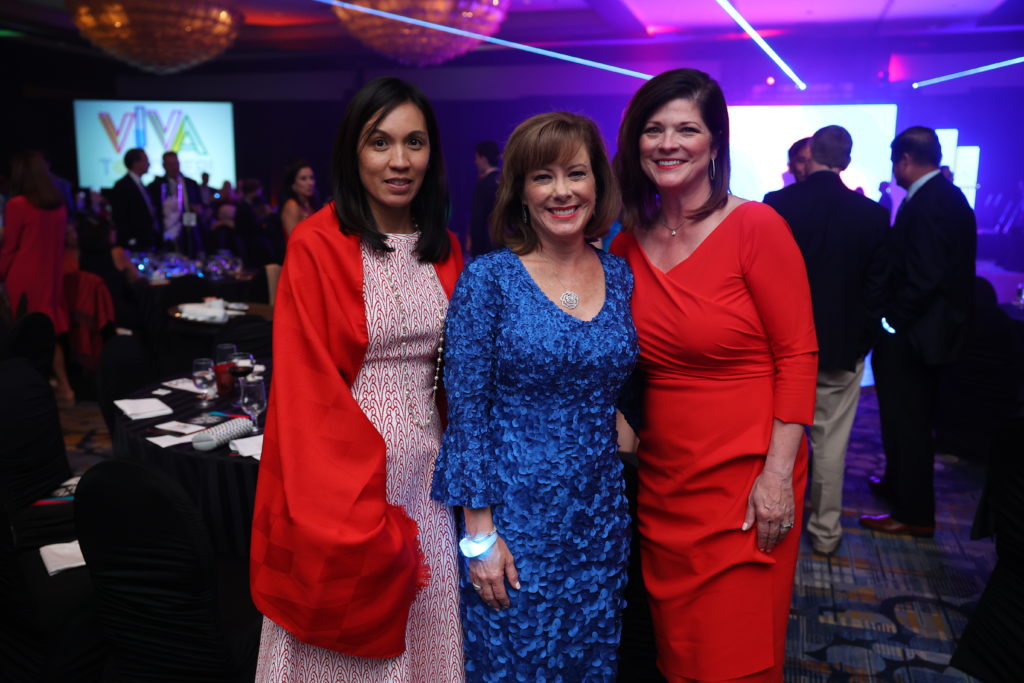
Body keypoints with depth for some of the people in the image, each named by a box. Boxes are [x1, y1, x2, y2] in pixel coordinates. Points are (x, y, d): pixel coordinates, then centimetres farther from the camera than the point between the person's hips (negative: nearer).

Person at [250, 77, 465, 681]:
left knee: (421, 629, 16)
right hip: (341, 466, -4)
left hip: (426, 466, 5)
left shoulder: (446, 251, 7)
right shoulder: (318, 246, -10)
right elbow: (306, 386, -12)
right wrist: (348, 510, -15)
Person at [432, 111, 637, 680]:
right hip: (516, 512, -4)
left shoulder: (621, 277, 2)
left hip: (601, 514, 4)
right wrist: (479, 533, -11)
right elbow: (467, 410, -11)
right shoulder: (489, 279, -10)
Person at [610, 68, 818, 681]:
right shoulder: (628, 244, 5)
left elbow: (798, 357, -12)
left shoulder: (756, 227, -10)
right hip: (662, 477, 5)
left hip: (745, 477, -5)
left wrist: (778, 474, -16)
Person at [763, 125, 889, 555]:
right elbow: (877, 286, -4)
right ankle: (825, 531, 20)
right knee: (831, 442, 10)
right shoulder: (872, 214, -6)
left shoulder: (777, 204, -10)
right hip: (842, 345, 0)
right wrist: (864, 338, 8)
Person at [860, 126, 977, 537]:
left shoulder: (926, 204, -21)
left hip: (910, 334, -10)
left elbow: (924, 276, -26)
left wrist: (891, 320, -17)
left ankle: (915, 514, 13)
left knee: (905, 421, 1)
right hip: (937, 329, 10)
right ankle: (899, 485, 40)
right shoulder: (949, 196, 10)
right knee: (913, 418, 22)